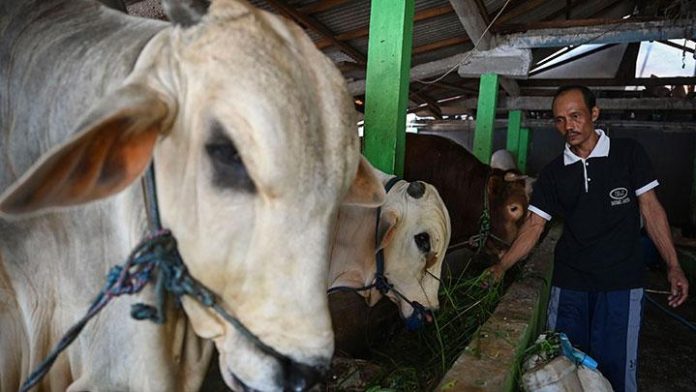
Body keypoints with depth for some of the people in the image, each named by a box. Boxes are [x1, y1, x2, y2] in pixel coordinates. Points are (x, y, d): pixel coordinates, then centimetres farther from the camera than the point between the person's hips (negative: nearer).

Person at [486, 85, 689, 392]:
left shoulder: (628, 153, -1)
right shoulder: (553, 173, 3)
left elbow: (650, 208, 1)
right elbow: (533, 226, 0)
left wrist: (673, 266, -4)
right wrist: (501, 268, -9)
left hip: (621, 283, -2)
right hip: (569, 283, 2)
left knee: (614, 367, 3)